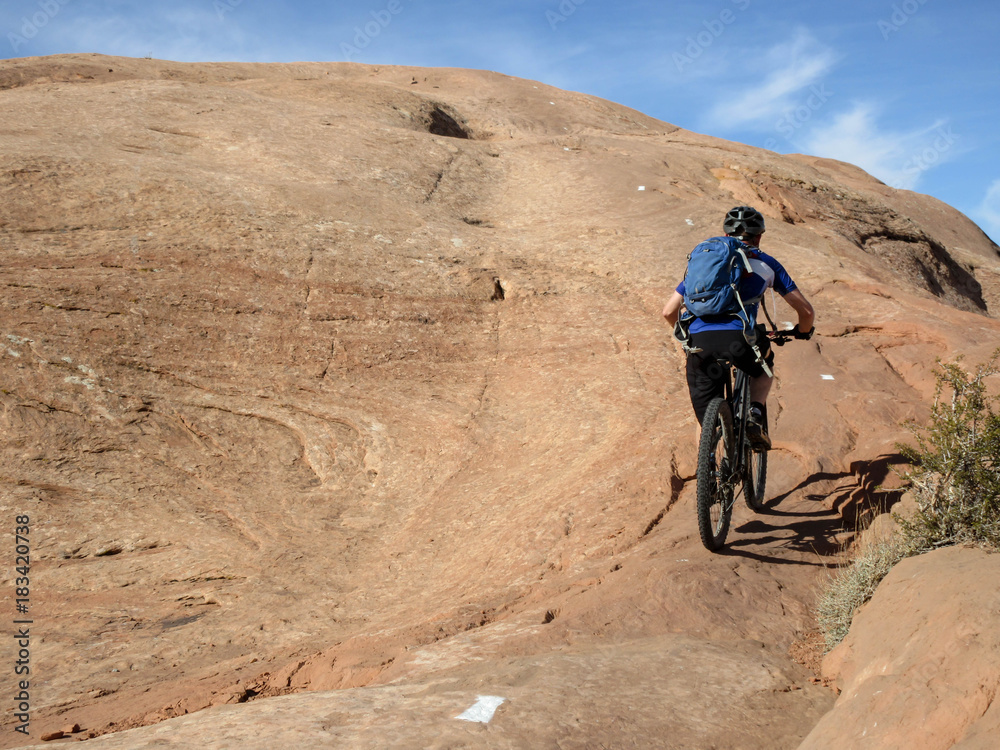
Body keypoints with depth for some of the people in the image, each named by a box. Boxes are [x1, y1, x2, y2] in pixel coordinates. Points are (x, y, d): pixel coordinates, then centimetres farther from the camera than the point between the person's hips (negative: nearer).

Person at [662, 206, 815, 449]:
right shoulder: (765, 263, 21)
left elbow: (669, 311, 23)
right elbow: (806, 311, 21)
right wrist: (803, 331, 44)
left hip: (699, 341, 2)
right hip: (739, 337, -2)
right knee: (764, 370, 34)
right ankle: (756, 416, 12)